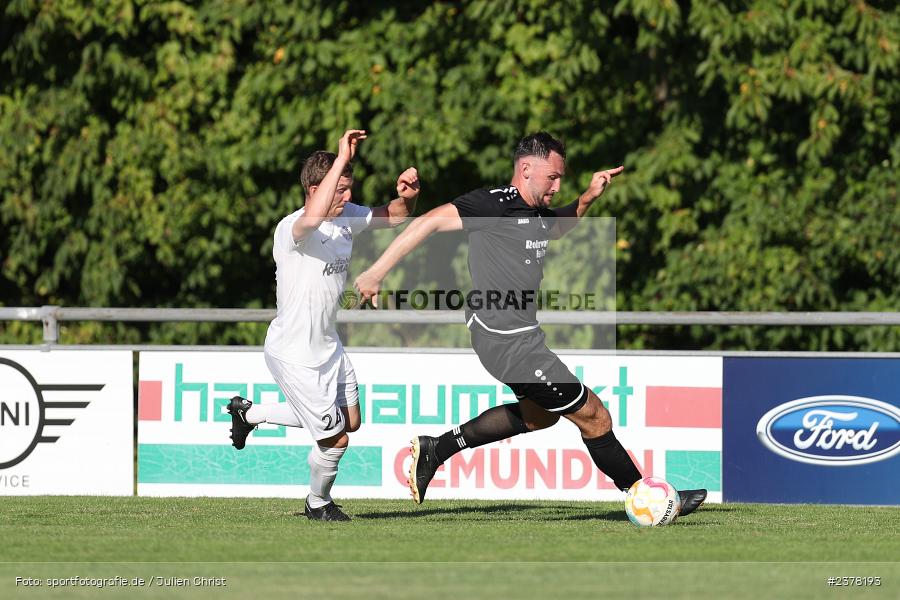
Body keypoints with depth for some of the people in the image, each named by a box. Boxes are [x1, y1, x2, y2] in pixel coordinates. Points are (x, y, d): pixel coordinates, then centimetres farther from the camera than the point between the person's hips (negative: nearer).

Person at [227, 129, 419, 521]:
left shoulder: (348, 217, -1)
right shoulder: (292, 228, -26)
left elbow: (394, 217, 11)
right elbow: (313, 217, -51)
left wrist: (406, 197, -14)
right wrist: (341, 159, -49)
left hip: (327, 344, 9)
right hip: (293, 353, -9)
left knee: (350, 420, 21)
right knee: (336, 437, -1)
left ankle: (249, 413, 37)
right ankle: (318, 503, 29)